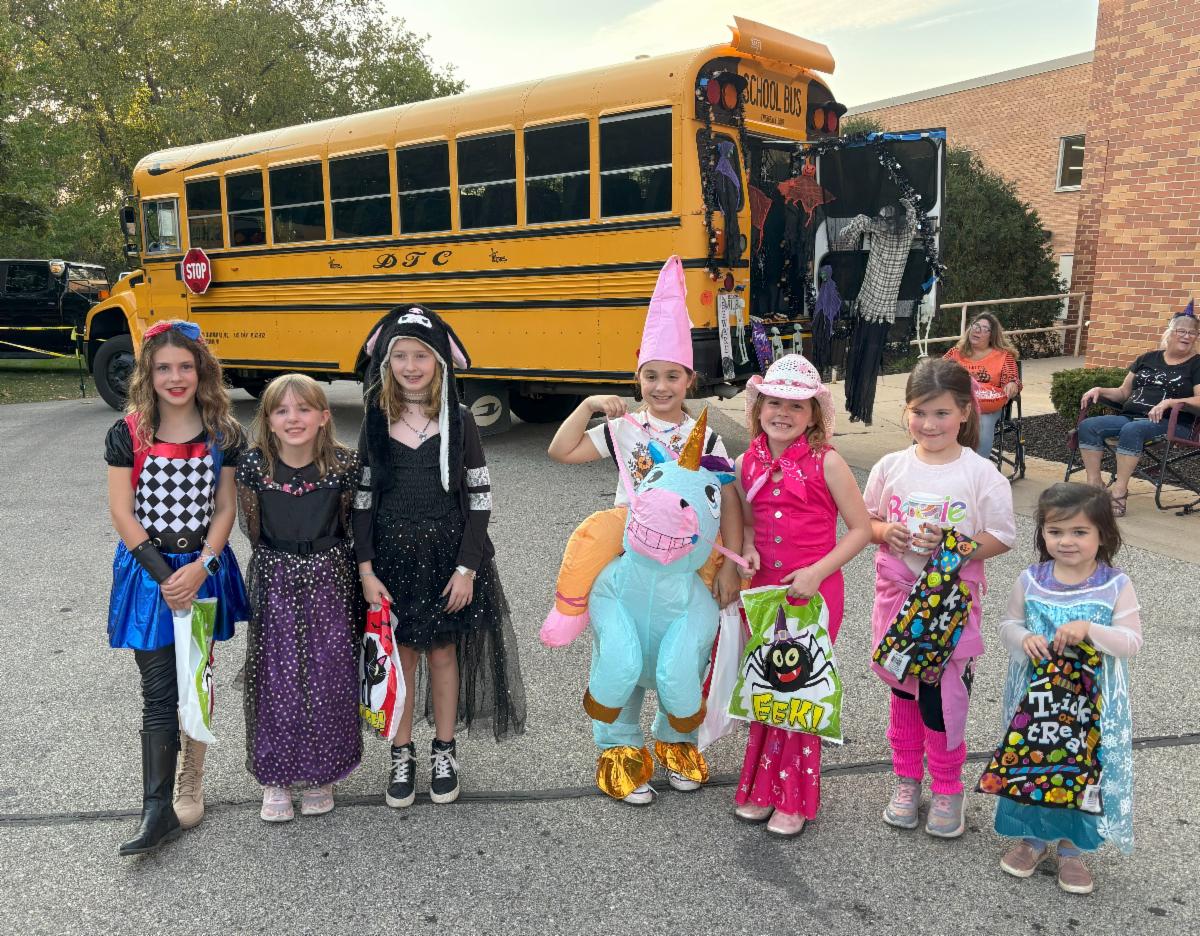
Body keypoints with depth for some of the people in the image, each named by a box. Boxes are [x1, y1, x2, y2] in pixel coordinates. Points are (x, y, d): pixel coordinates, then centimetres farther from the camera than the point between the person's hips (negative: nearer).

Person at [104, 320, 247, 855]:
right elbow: (122, 512, -6)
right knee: (158, 691, -1)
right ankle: (157, 809, 5)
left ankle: (190, 787, 27)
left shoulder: (223, 434, -2)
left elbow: (225, 509, -2)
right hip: (147, 570, -1)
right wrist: (163, 573, -14)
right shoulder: (128, 433, -4)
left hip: (204, 568, 1)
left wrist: (200, 567, -15)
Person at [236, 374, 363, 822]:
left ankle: (321, 773, 28)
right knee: (275, 680, 7)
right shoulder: (252, 465, -11)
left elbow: (350, 526, 1)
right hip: (274, 582, 0)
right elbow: (252, 529, 3)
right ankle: (275, 777, 25)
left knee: (328, 679, 8)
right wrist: (277, 560, 8)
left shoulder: (344, 464, -13)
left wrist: (321, 558, 5)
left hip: (330, 580, 0)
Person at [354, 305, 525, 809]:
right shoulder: (376, 421, 0)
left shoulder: (459, 420, -5)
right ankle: (401, 756, 26)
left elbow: (479, 498, -4)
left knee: (443, 652, 11)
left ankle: (444, 753, 28)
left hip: (447, 554, -1)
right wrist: (366, 568, -5)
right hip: (391, 556, 1)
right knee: (399, 655, 10)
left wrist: (467, 567, -9)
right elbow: (362, 498, 2)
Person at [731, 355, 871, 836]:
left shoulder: (826, 462, -10)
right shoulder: (748, 463, 2)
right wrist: (747, 552, -5)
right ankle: (762, 788, 29)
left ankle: (794, 799, 21)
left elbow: (861, 528, -7)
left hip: (814, 593, -4)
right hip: (762, 592, 4)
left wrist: (818, 571, -16)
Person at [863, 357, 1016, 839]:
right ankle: (907, 779, 31)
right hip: (897, 596, 3)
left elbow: (1001, 538, -5)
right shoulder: (891, 466, -1)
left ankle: (947, 789, 22)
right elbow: (866, 521, 10)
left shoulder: (981, 474, -9)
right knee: (902, 691, 14)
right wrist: (886, 533, -11)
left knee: (943, 696, 1)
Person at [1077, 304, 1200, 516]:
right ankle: (1094, 484, -22)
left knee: (1132, 430, -38)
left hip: (1168, 423, -5)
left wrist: (1169, 402, -21)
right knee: (1088, 425, -20)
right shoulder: (1147, 359, 22)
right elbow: (1123, 392, 24)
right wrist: (1099, 390, 5)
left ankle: (1119, 491, -36)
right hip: (1129, 416, 5)